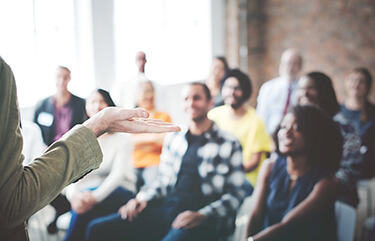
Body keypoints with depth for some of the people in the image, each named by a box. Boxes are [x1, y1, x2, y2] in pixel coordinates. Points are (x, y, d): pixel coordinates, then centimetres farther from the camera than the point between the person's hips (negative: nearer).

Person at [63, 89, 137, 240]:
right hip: (84, 193, 2)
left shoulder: (123, 138, 4)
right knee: (82, 202, -34)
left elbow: (118, 174, -9)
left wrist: (95, 196, -27)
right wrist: (74, 196, -24)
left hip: (117, 192, -2)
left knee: (88, 198, -34)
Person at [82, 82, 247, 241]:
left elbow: (236, 193, 0)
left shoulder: (229, 144, 4)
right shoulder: (172, 140, 19)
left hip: (202, 220, -5)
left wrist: (202, 216, -14)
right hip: (165, 209, 5)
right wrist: (143, 198, 4)